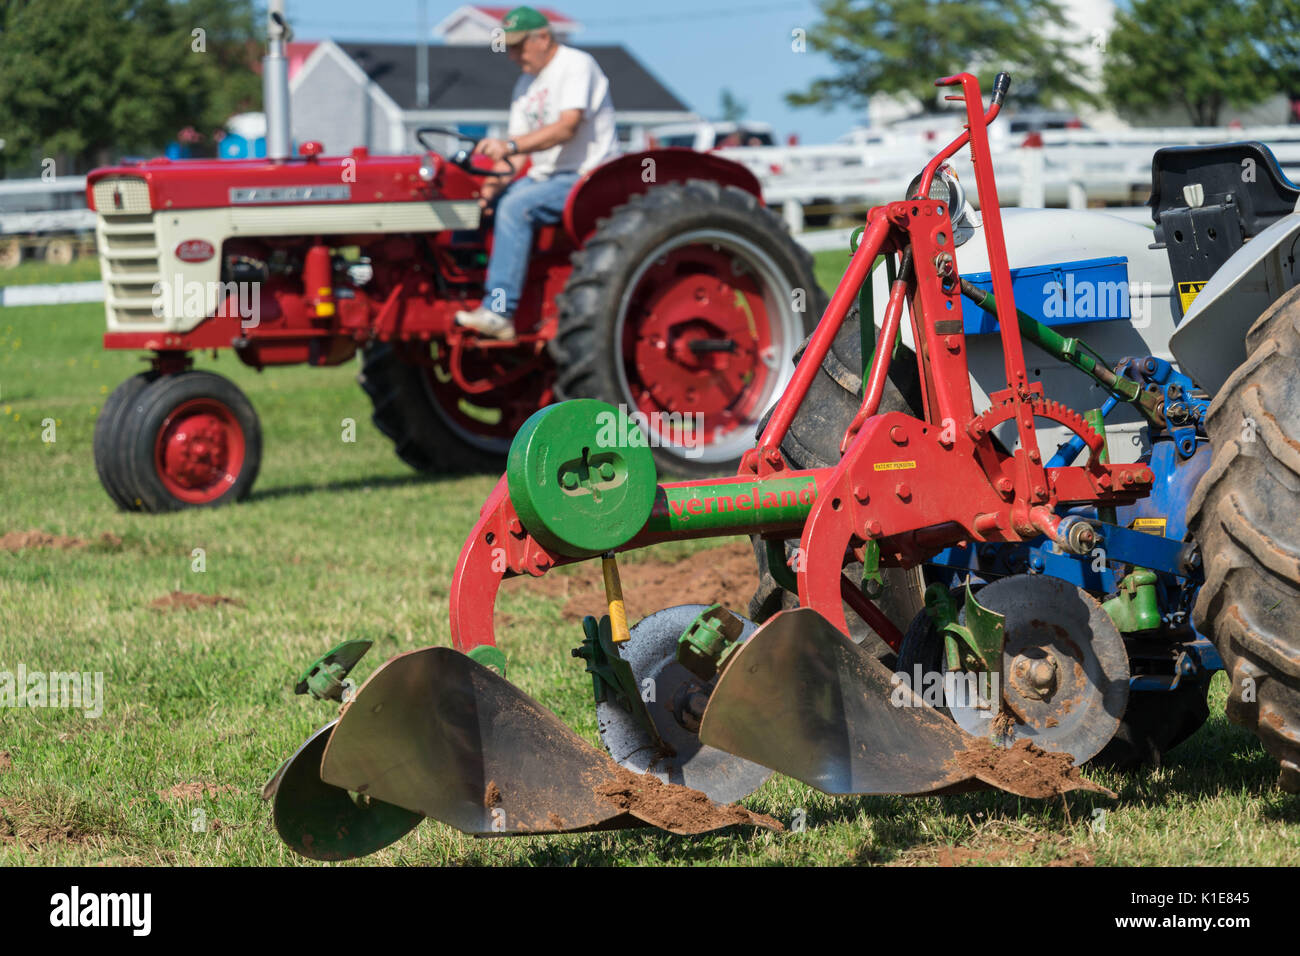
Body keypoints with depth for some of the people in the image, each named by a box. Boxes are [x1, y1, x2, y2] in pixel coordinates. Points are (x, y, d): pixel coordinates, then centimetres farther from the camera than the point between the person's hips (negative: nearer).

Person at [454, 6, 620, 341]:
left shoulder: (577, 65, -10)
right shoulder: (526, 85, 16)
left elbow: (567, 128, -25)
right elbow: (517, 153, 12)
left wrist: (510, 145, -34)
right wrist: (493, 184, -6)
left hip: (586, 177, -9)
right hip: (545, 176, 9)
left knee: (516, 206, -30)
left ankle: (498, 313, -34)